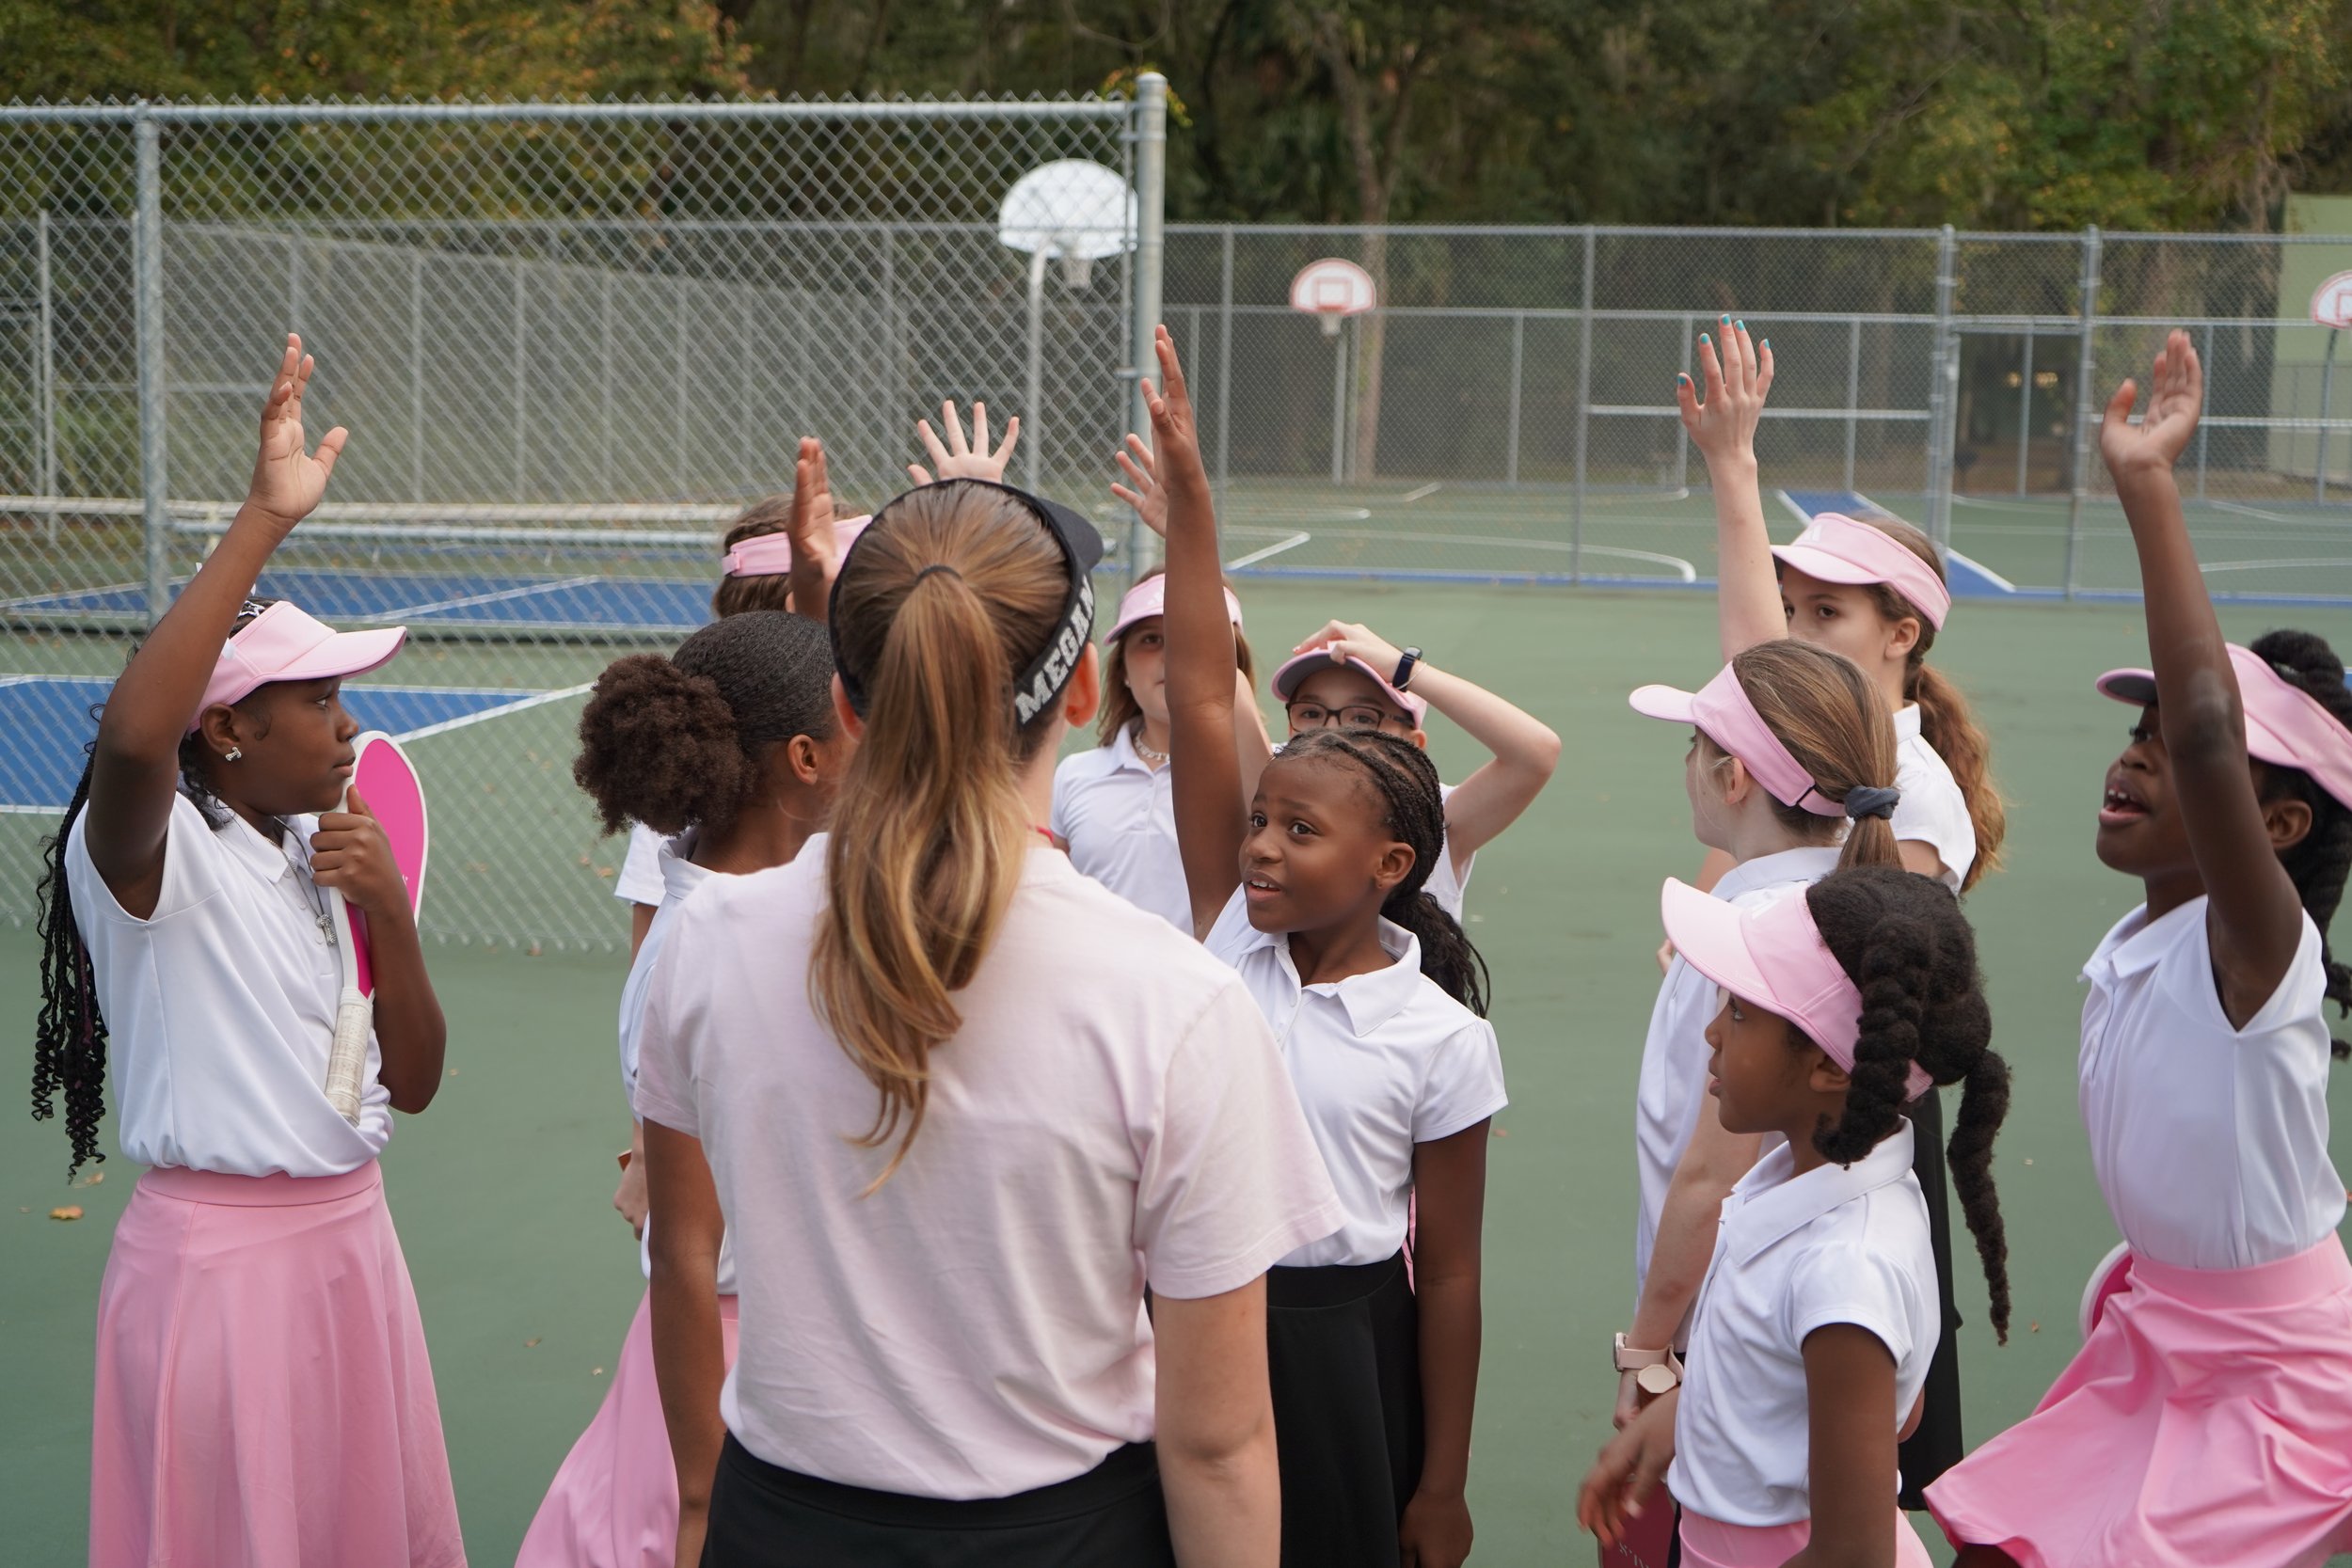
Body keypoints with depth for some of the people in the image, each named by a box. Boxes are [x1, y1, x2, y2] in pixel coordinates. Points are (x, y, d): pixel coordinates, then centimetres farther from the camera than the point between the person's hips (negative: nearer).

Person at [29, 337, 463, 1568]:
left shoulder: (321, 853, 9)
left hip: (351, 1237, 7)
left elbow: (411, 1083, 8)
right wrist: (263, 520, -38)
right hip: (218, 1258, -7)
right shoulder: (150, 856, -14)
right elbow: (131, 738, -40)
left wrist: (387, 911, -8)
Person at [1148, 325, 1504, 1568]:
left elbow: (1447, 1274, -5)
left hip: (1336, 1344, -3)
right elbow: (1201, 696, -9)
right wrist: (1183, 485, -14)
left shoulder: (1441, 1039, -10)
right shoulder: (1230, 936, -3)